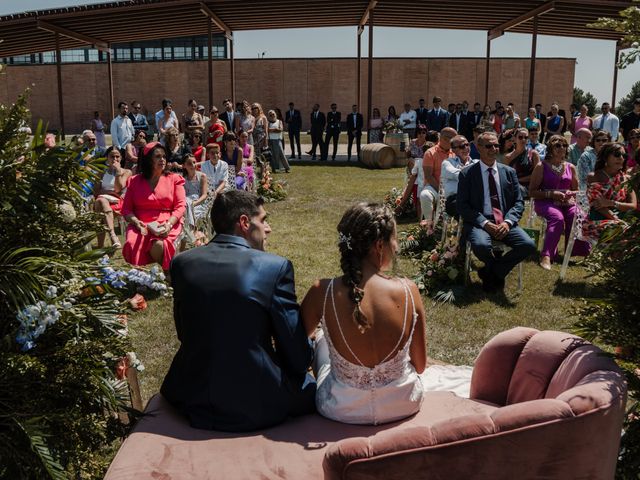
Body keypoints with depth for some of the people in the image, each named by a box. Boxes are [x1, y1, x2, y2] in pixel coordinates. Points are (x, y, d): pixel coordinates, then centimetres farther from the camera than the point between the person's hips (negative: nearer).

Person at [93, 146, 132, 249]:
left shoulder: (126, 172, 15)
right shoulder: (102, 172, 22)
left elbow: (118, 188, -1)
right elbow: (96, 192, 11)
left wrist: (118, 171, -3)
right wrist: (111, 192, -5)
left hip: (118, 203, -2)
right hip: (103, 200, 2)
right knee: (101, 200, -38)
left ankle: (100, 246, -44)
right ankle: (112, 235, -53)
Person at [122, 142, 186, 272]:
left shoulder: (174, 179, 12)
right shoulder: (135, 181, 15)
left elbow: (180, 207, 3)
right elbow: (126, 209, 10)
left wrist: (169, 224, -15)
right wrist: (137, 222, -11)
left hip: (167, 224, -1)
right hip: (141, 224, 1)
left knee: (158, 245, -33)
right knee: (132, 245, -31)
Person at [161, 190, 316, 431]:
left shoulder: (182, 263, -2)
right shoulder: (276, 266, -13)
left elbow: (185, 334, 10)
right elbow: (297, 356, -9)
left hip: (193, 403, 4)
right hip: (257, 406, -4)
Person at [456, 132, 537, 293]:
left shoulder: (509, 172, 14)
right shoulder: (467, 174, 3)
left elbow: (518, 202, 10)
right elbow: (462, 205, -2)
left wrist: (508, 222, -10)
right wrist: (484, 223, -15)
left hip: (504, 223, 3)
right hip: (479, 223, -3)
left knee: (529, 245, -23)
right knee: (481, 245, -35)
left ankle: (492, 273, -2)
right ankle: (497, 271, 1)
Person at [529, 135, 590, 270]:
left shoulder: (570, 167, 17)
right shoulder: (541, 167, 4)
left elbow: (577, 191, 24)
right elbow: (532, 192, 1)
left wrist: (570, 194, -1)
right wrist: (552, 194, -13)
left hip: (567, 203, 4)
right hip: (545, 202, -4)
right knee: (558, 218, -36)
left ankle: (581, 252, -17)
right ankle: (546, 256, -38)